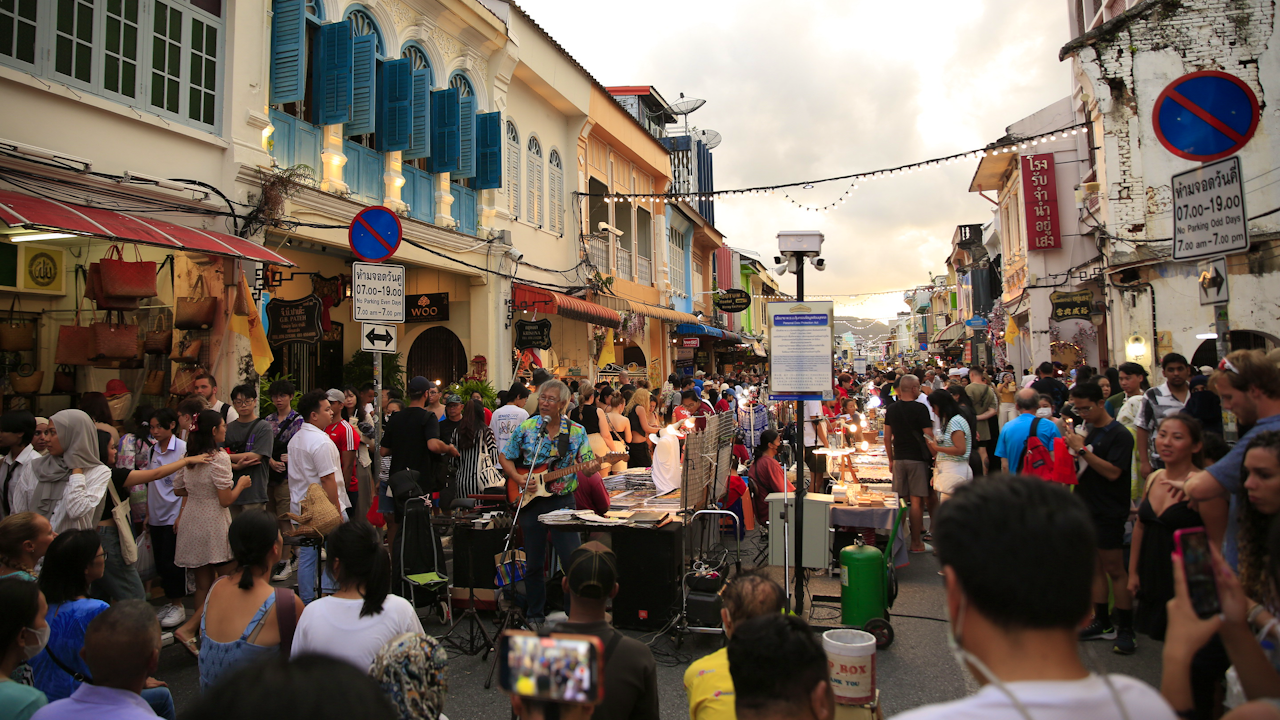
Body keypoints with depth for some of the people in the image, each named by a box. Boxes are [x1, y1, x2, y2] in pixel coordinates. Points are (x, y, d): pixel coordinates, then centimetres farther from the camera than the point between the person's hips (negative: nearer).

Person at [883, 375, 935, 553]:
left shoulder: (891, 409, 6)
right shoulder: (920, 409, -10)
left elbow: (887, 437, 9)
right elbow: (929, 437, -12)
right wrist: (935, 456, 2)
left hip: (899, 458, 5)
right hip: (917, 458, -5)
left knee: (900, 500, 10)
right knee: (916, 500, -1)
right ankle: (916, 543, 3)